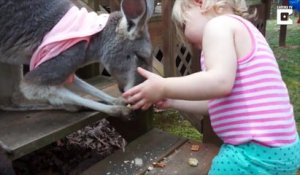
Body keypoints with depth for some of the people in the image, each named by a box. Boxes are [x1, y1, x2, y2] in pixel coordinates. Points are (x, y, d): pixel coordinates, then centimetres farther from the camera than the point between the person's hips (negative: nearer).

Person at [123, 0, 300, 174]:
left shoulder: (218, 24, -9)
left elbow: (220, 82, -28)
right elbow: (219, 101, 19)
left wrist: (162, 87, -16)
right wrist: (172, 101, 17)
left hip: (256, 152, -9)